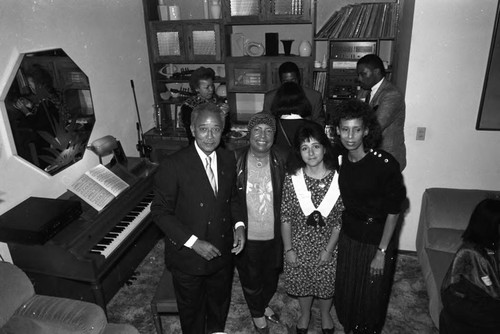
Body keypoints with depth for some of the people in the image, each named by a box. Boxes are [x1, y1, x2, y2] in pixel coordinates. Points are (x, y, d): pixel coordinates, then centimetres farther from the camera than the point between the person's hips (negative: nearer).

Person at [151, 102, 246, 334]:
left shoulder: (228, 159, -4)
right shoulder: (173, 165, -22)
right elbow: (160, 212, -18)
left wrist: (239, 224, -8)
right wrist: (193, 242, -23)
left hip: (222, 252, 5)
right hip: (188, 256, -4)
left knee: (220, 302, 28)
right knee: (192, 309, 20)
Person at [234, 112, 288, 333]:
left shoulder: (282, 160, -10)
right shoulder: (235, 160, -16)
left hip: (274, 235, 2)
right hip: (247, 236, -2)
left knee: (271, 276, 25)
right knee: (250, 279, 21)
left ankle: (264, 304, 57)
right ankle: (257, 313, 51)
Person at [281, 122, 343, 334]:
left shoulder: (338, 178, -16)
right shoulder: (292, 177, -15)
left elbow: (340, 218, -10)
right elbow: (285, 216, -8)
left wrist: (329, 249, -11)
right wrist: (288, 249, -8)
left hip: (327, 244, 0)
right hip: (299, 244, 1)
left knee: (327, 284, 21)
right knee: (301, 282, 21)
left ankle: (325, 314, 52)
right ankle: (305, 314, 51)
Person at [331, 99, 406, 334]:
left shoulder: (385, 164, -23)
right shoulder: (340, 158, -7)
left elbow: (394, 210, -16)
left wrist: (382, 252, -14)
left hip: (376, 240, -5)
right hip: (348, 235, 5)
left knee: (372, 296, 15)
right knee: (345, 289, 20)